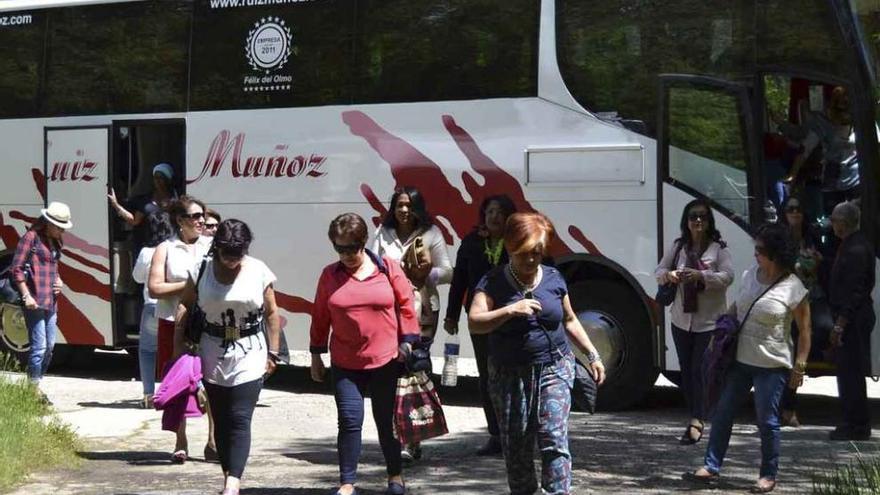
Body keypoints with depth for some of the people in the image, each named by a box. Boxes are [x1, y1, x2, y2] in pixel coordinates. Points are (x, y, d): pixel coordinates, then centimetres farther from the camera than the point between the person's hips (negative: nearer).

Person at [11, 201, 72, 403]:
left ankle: (36, 385, 23)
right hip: (35, 302, -8)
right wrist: (26, 296, -16)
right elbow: (17, 269, -10)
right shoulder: (31, 238, -7)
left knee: (49, 347, 12)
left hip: (51, 302, 8)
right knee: (39, 347, -8)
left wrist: (59, 281, 12)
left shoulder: (55, 242, 17)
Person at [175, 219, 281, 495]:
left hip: (249, 353, -2)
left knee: (240, 419, -11)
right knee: (221, 421, 9)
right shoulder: (203, 270, -2)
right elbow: (185, 306, 5)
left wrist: (273, 353, 1)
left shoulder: (258, 271, -5)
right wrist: (178, 346, 0)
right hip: (213, 354, 3)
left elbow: (272, 313, 2)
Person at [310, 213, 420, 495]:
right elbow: (320, 317, 7)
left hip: (386, 361, 0)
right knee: (349, 422, -3)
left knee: (387, 421, 12)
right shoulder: (330, 275, 0)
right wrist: (316, 355, 9)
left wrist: (407, 342, -1)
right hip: (345, 365, 1)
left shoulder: (388, 268, -3)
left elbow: (406, 305, 2)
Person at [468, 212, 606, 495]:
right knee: (516, 447, 6)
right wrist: (510, 310, -29)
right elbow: (474, 322, -17)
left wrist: (593, 355, 15)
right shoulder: (493, 283, -4)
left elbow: (570, 321, 18)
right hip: (509, 375, -1)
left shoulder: (554, 279, 5)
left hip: (554, 368, 1)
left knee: (554, 439, -10)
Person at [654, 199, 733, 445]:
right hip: (682, 320, 5)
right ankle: (695, 418, 19)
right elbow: (658, 271, 11)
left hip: (709, 321, -5)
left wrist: (700, 275, -29)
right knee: (686, 371, 9)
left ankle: (696, 422, -15)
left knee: (700, 370, -12)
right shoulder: (678, 247, 7)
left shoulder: (718, 248, -5)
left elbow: (728, 276, -15)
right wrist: (669, 275, -13)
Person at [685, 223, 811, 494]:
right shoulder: (750, 275, 4)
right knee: (723, 412, 7)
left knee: (767, 420, 0)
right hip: (740, 359, 6)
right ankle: (711, 467, 14)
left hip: (772, 365, -6)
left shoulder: (793, 288, -15)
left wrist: (799, 367, -11)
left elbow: (804, 330, -10)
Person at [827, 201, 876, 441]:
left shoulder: (855, 250, -19)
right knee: (850, 372, 15)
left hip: (852, 319, -11)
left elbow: (853, 292, -23)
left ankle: (857, 425, 0)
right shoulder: (857, 245, 13)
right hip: (855, 319, 11)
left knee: (850, 373, -5)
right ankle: (856, 423, 22)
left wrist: (840, 325, -22)